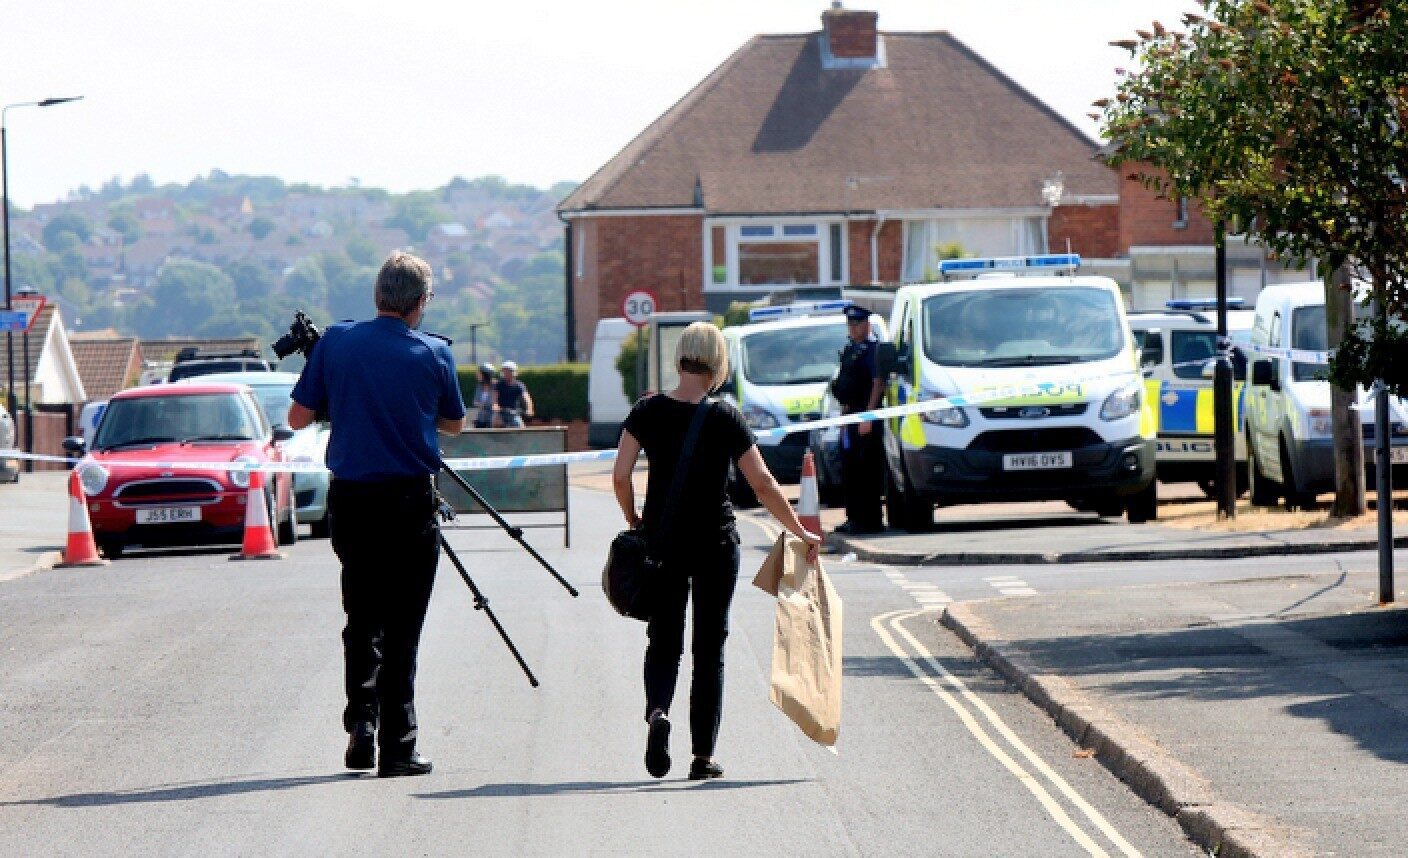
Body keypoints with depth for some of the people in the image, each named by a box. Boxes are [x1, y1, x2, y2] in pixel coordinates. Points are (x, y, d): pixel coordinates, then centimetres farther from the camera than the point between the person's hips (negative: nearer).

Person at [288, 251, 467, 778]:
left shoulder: (335, 342, -2)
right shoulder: (433, 354, -4)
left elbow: (298, 418, 4)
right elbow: (454, 424, 12)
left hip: (350, 498, 2)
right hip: (410, 500, -2)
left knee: (361, 620, 16)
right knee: (401, 627, 3)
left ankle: (361, 720, 0)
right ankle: (397, 748, 2)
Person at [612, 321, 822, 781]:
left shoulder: (648, 411, -4)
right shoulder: (725, 418, -9)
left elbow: (620, 475, -7)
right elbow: (763, 484, -9)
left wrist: (634, 521, 10)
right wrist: (801, 533, 0)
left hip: (662, 540, 1)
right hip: (715, 544, -1)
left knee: (663, 641, 13)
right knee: (709, 648, 9)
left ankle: (658, 711, -17)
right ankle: (703, 755, 8)